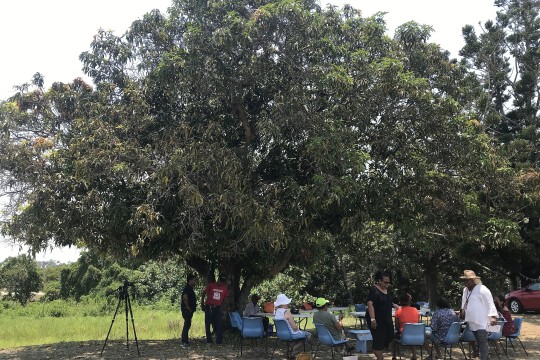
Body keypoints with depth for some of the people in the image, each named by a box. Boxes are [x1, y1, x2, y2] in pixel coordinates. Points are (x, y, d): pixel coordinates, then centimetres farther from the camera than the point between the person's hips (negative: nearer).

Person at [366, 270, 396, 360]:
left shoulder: (387, 290, 10)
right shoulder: (374, 290, -15)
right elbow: (370, 304, -25)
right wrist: (372, 319, -32)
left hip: (387, 319, 8)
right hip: (377, 321, -8)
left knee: (389, 337, 10)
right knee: (379, 339, -4)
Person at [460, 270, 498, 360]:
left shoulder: (482, 289, -12)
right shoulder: (465, 290, 13)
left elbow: (490, 304, -15)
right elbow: (464, 302, 27)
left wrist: (493, 316, -22)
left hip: (481, 322, -8)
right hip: (472, 322, 8)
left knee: (483, 342, -9)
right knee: (479, 342, 13)